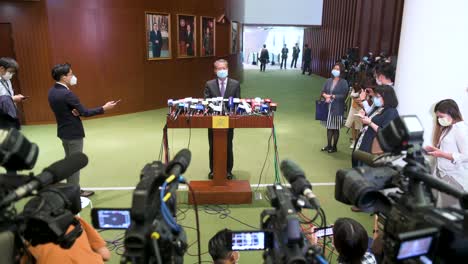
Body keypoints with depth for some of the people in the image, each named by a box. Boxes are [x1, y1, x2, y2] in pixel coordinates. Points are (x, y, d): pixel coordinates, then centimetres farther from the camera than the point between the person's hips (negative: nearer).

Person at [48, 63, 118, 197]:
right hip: (74, 133, -9)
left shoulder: (52, 91, 2)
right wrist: (104, 108, -13)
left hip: (63, 131, 9)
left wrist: (72, 111, -8)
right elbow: (84, 112, -20)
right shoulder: (67, 94, -25)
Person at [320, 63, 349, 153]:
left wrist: (332, 96, -16)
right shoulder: (329, 80, 7)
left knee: (336, 128, 3)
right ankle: (328, 145, 25)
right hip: (328, 107, 5)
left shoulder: (343, 82, -8)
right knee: (329, 127, 12)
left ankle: (334, 147, 16)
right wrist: (326, 96, -13)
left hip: (337, 108, -5)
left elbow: (343, 96, -15)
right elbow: (323, 91, 8)